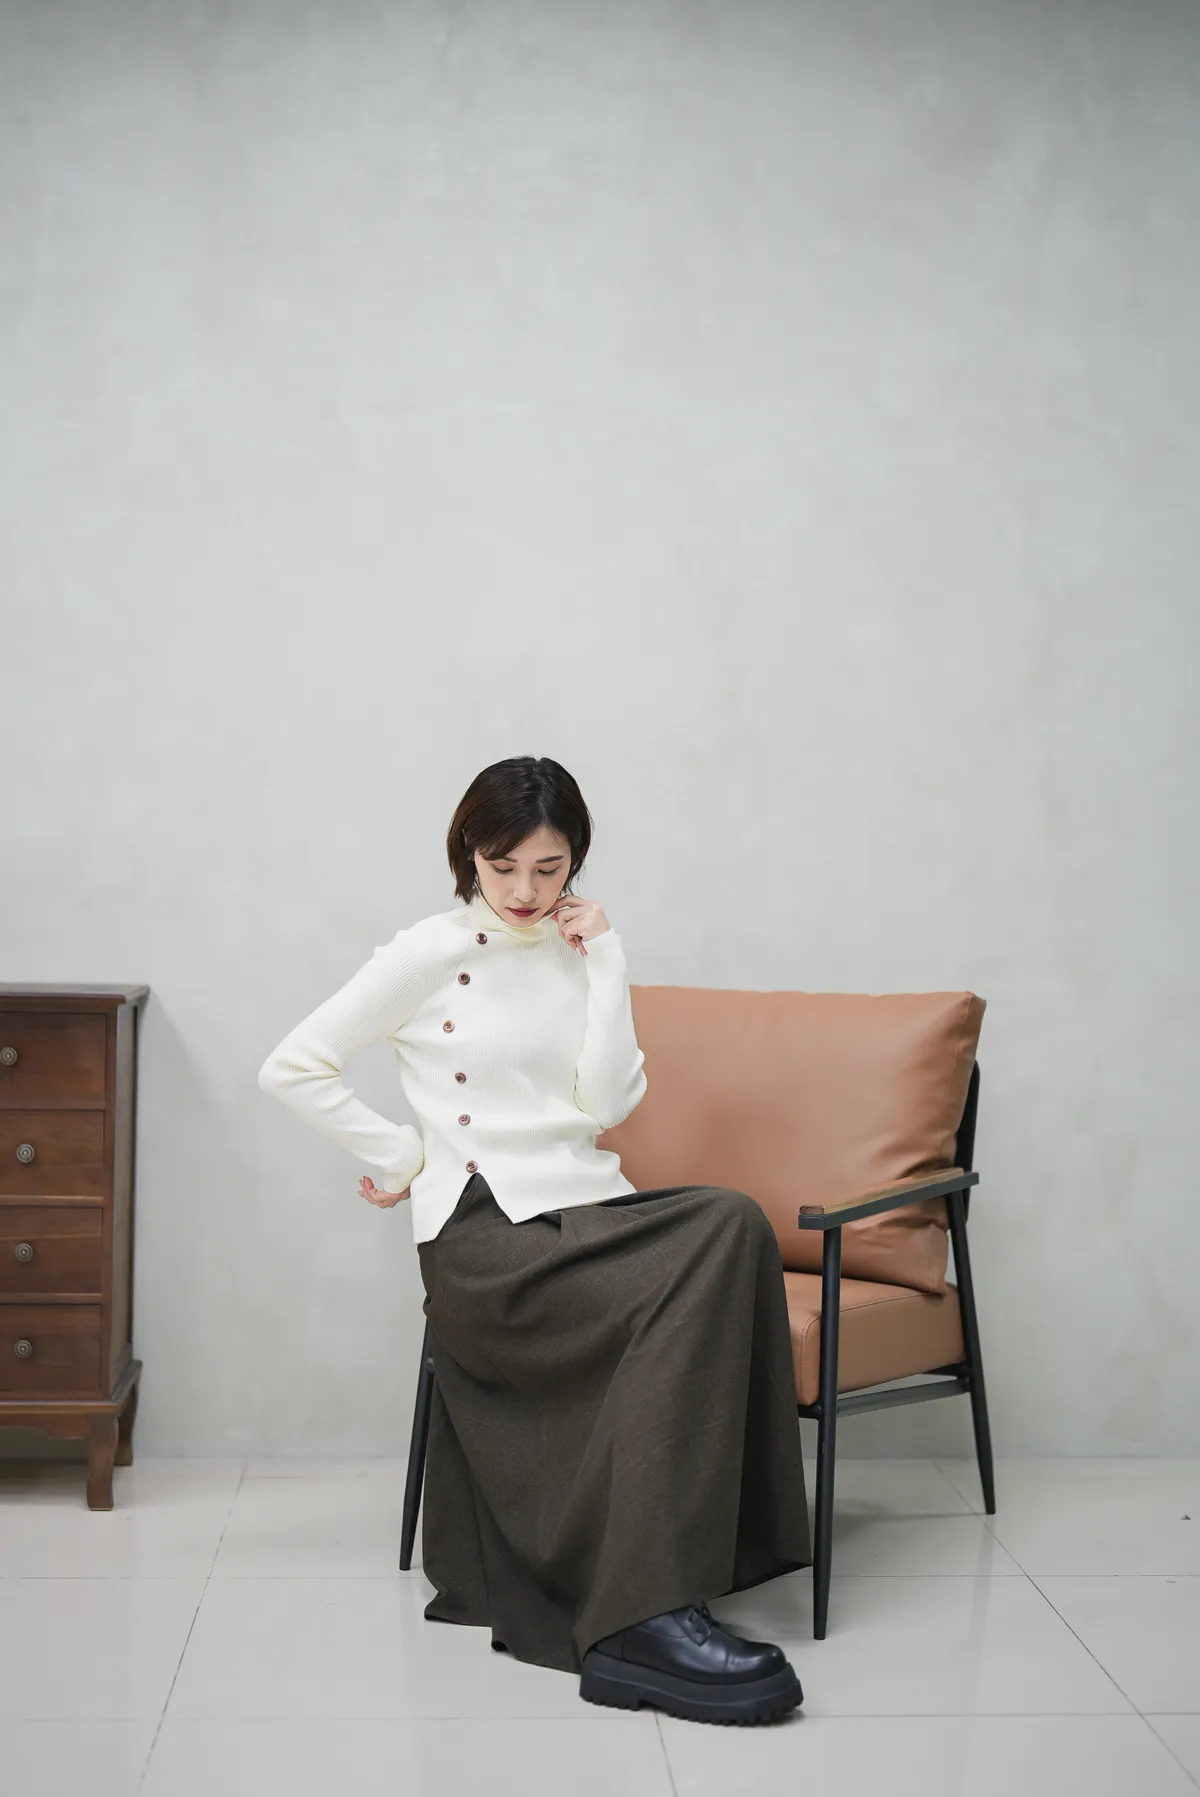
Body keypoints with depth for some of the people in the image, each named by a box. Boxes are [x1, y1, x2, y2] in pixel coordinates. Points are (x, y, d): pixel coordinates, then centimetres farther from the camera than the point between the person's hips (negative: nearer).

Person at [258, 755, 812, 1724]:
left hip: (588, 1208, 5)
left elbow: (609, 1102, 3)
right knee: (699, 1276, -31)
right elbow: (292, 1067, 1)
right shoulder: (432, 953, 3)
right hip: (482, 1235, -5)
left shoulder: (584, 953, 17)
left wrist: (604, 965, 0)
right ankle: (641, 1618, -34)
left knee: (734, 1222, -29)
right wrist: (402, 1151, 0)